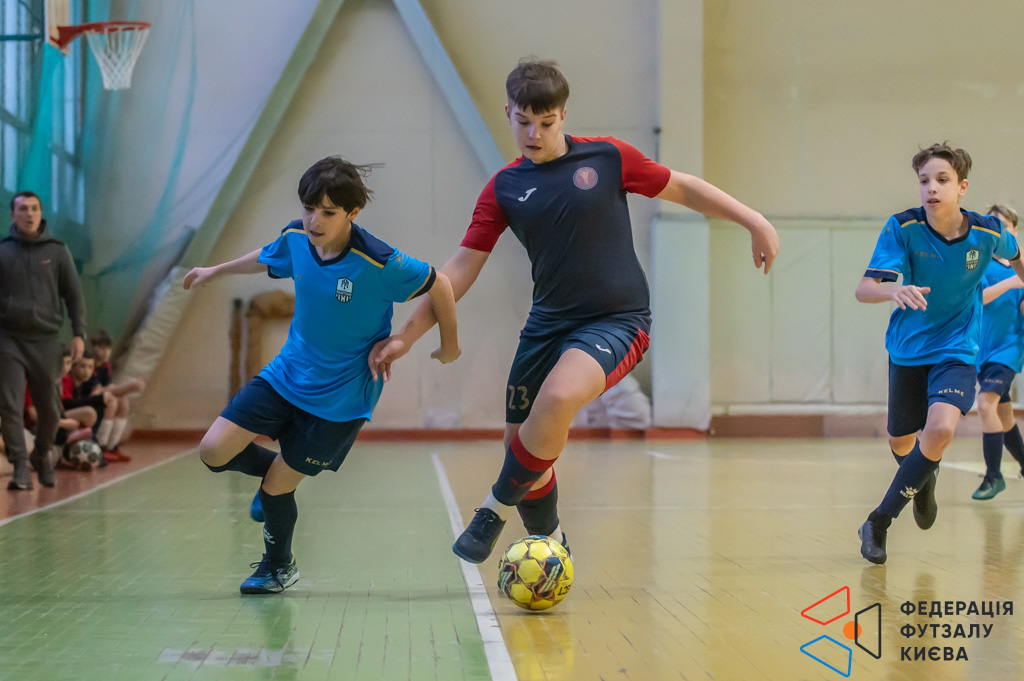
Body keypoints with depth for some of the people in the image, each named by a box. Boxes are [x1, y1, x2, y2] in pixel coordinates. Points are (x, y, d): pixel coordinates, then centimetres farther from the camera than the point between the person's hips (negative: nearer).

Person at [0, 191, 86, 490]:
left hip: (46, 339, 1)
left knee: (49, 409, 6)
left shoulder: (57, 251, 6)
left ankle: (42, 455, 31)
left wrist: (79, 334, -2)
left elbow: (73, 295, 6)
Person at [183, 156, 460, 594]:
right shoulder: (296, 238, -9)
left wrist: (450, 343, 2)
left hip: (340, 397, -5)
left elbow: (438, 284, -11)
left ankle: (279, 566, 33)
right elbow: (267, 259, 16)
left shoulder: (378, 263, -26)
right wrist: (216, 271, 30)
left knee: (276, 486, 1)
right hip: (286, 373, 5)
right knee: (214, 452, -5)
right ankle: (280, 472, 28)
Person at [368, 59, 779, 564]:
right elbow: (460, 270, 3)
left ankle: (496, 509, -9)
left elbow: (682, 188, 6)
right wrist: (405, 336, -2)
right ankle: (549, 542, 32)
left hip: (617, 319, -4)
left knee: (557, 398, -31)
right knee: (522, 442, 4)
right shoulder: (503, 189, 2)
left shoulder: (607, 157, -5)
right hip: (548, 324, 5)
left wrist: (754, 221, 1)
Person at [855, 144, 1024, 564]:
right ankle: (924, 481, 52)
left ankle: (879, 522, -11)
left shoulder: (989, 232, -14)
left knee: (940, 429, -25)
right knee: (901, 443, 14)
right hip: (908, 348, 1)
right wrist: (894, 290, -48)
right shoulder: (902, 227, -18)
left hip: (957, 349, -1)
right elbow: (864, 289, -27)